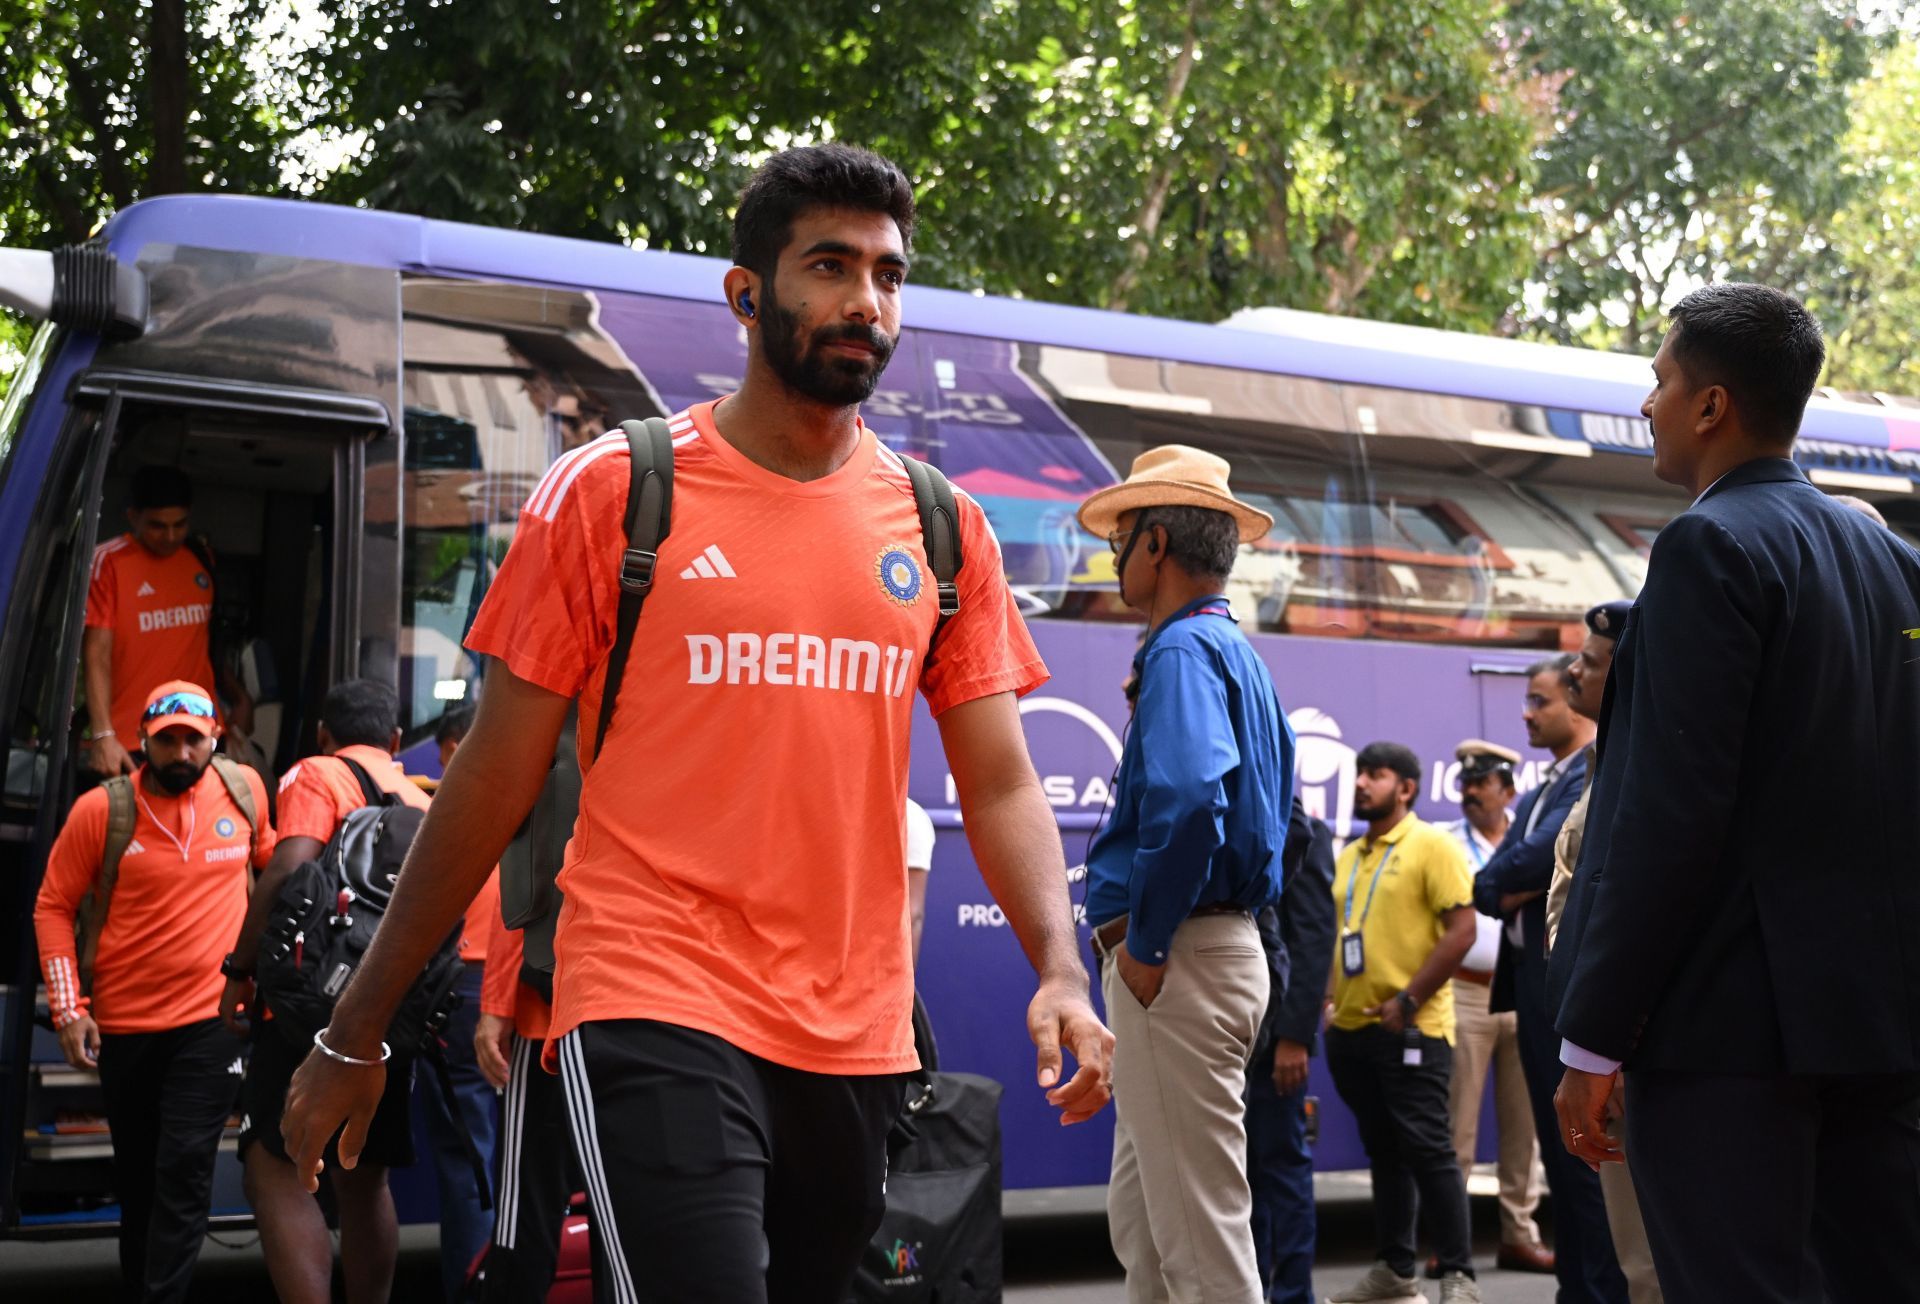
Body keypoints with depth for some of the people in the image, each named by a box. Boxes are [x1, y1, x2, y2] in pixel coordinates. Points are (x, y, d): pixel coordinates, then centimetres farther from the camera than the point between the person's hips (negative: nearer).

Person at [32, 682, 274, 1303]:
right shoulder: (99, 809, -9)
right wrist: (68, 1009, -8)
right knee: (137, 1174, 14)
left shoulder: (244, 788, -2)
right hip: (122, 1023, 0)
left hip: (213, 1017, 0)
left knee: (186, 1169, -10)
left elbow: (270, 858, 18)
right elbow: (54, 907, -2)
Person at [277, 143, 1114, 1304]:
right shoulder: (611, 492, -2)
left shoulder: (943, 529, 9)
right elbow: (496, 778, 1)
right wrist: (355, 1033, 3)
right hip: (657, 1013, -4)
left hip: (858, 1037, 5)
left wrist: (1062, 970, -10)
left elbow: (1001, 787, 8)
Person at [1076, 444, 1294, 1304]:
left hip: (1177, 961, -10)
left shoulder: (1183, 650, -12)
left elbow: (1189, 802, -28)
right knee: (1139, 1216, 16)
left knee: (1199, 1231, -5)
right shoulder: (1239, 653, 18)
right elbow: (1268, 808, 23)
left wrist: (1144, 943, -18)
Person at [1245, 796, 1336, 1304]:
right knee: (1241, 1170, 9)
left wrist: (1294, 1035, -17)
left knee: (1282, 1168, -1)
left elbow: (1314, 937, -10)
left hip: (1272, 1032, -6)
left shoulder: (1298, 832, -4)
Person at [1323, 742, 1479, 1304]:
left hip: (1411, 1029, -7)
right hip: (1352, 1027, 7)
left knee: (1427, 1150, -6)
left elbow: (1461, 930, -14)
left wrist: (1408, 1001, -17)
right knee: (1383, 1151, 12)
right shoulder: (1349, 856, 15)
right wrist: (1327, 1002, 8)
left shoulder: (1432, 846, -7)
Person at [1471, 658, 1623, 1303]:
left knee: (1583, 1152, -8)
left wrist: (1506, 882, -2)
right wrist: (1520, 889, -7)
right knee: (1559, 1151, 11)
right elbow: (1486, 886, 13)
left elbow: (1544, 853, -20)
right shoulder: (1537, 794, 20)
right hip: (1533, 980, 9)